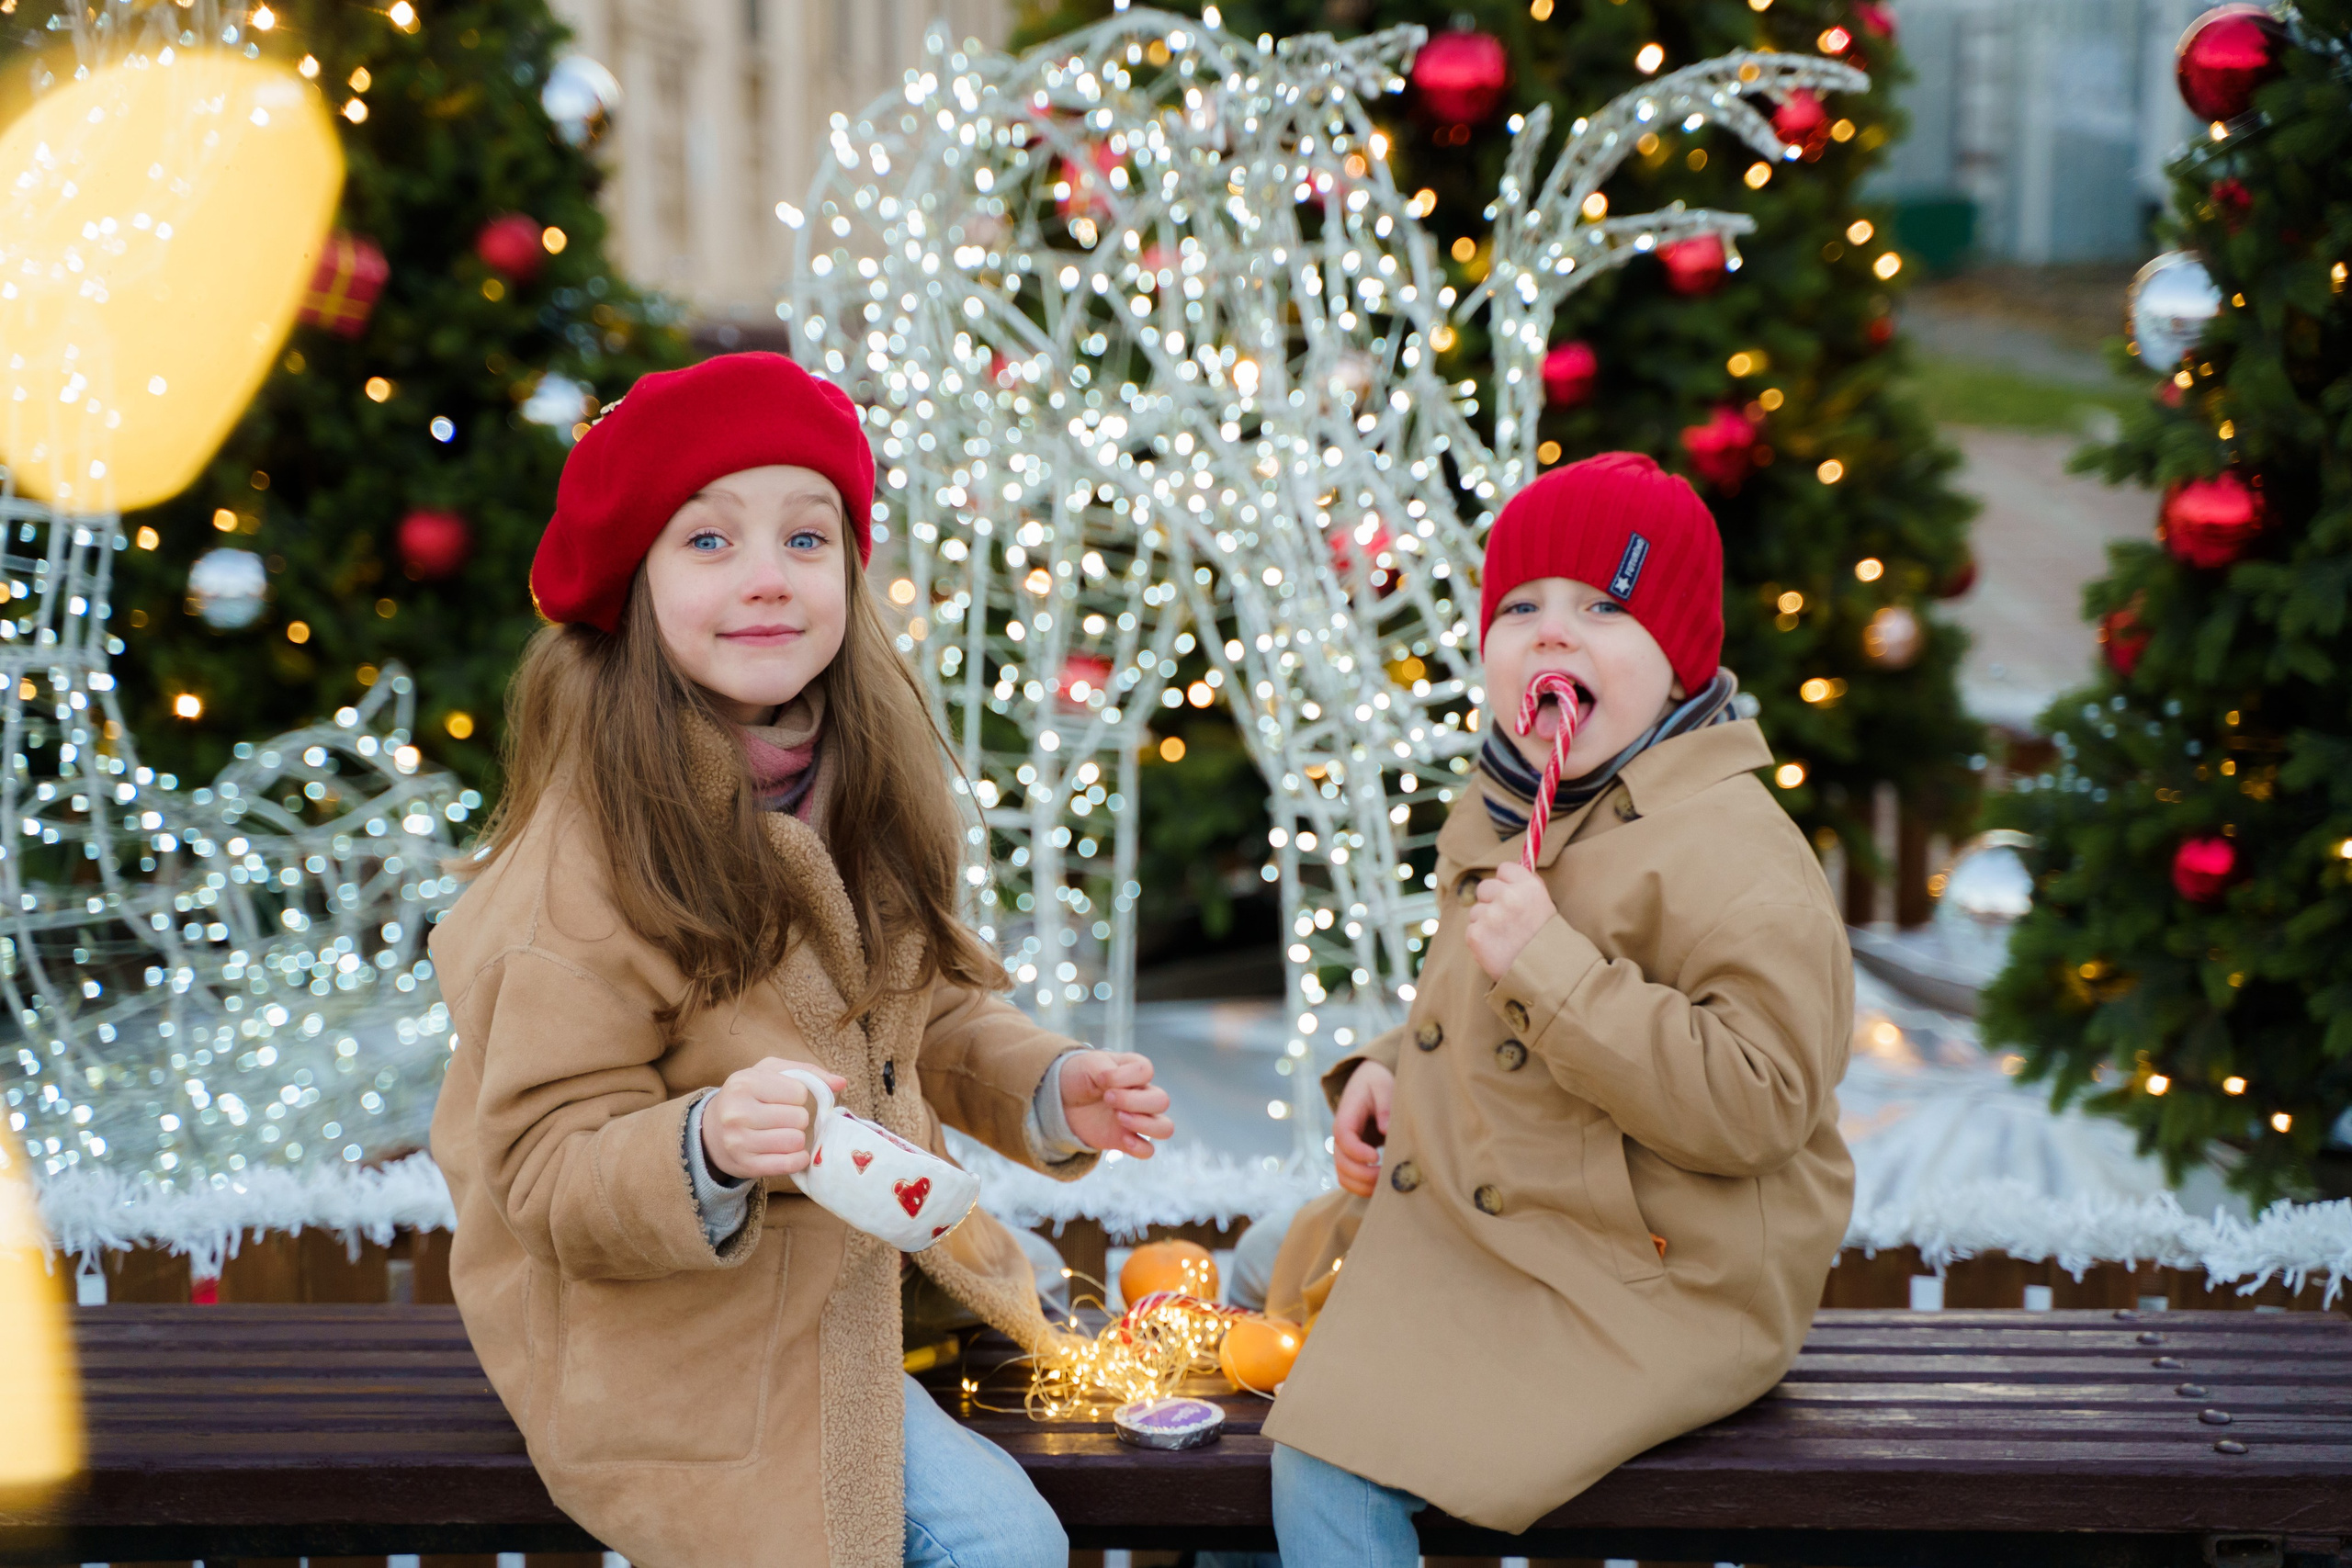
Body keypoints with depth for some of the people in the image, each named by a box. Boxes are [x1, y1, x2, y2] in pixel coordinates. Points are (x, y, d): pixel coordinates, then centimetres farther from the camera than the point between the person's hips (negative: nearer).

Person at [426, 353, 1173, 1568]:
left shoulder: (858, 793, -3)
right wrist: (708, 1148, -39)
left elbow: (929, 1014, 11)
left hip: (848, 1275, 7)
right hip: (667, 1336, -6)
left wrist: (1048, 1089, -7)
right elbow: (549, 1170, -21)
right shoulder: (587, 857, -24)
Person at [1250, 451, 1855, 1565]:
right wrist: (1386, 1071, 8)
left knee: (1335, 1470, -21)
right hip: (1470, 1230, 9)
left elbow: (1756, 1100, -28)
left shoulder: (1727, 850, -19)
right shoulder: (1495, 819, 11)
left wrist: (1550, 963, -30)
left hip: (1641, 1286, -9)